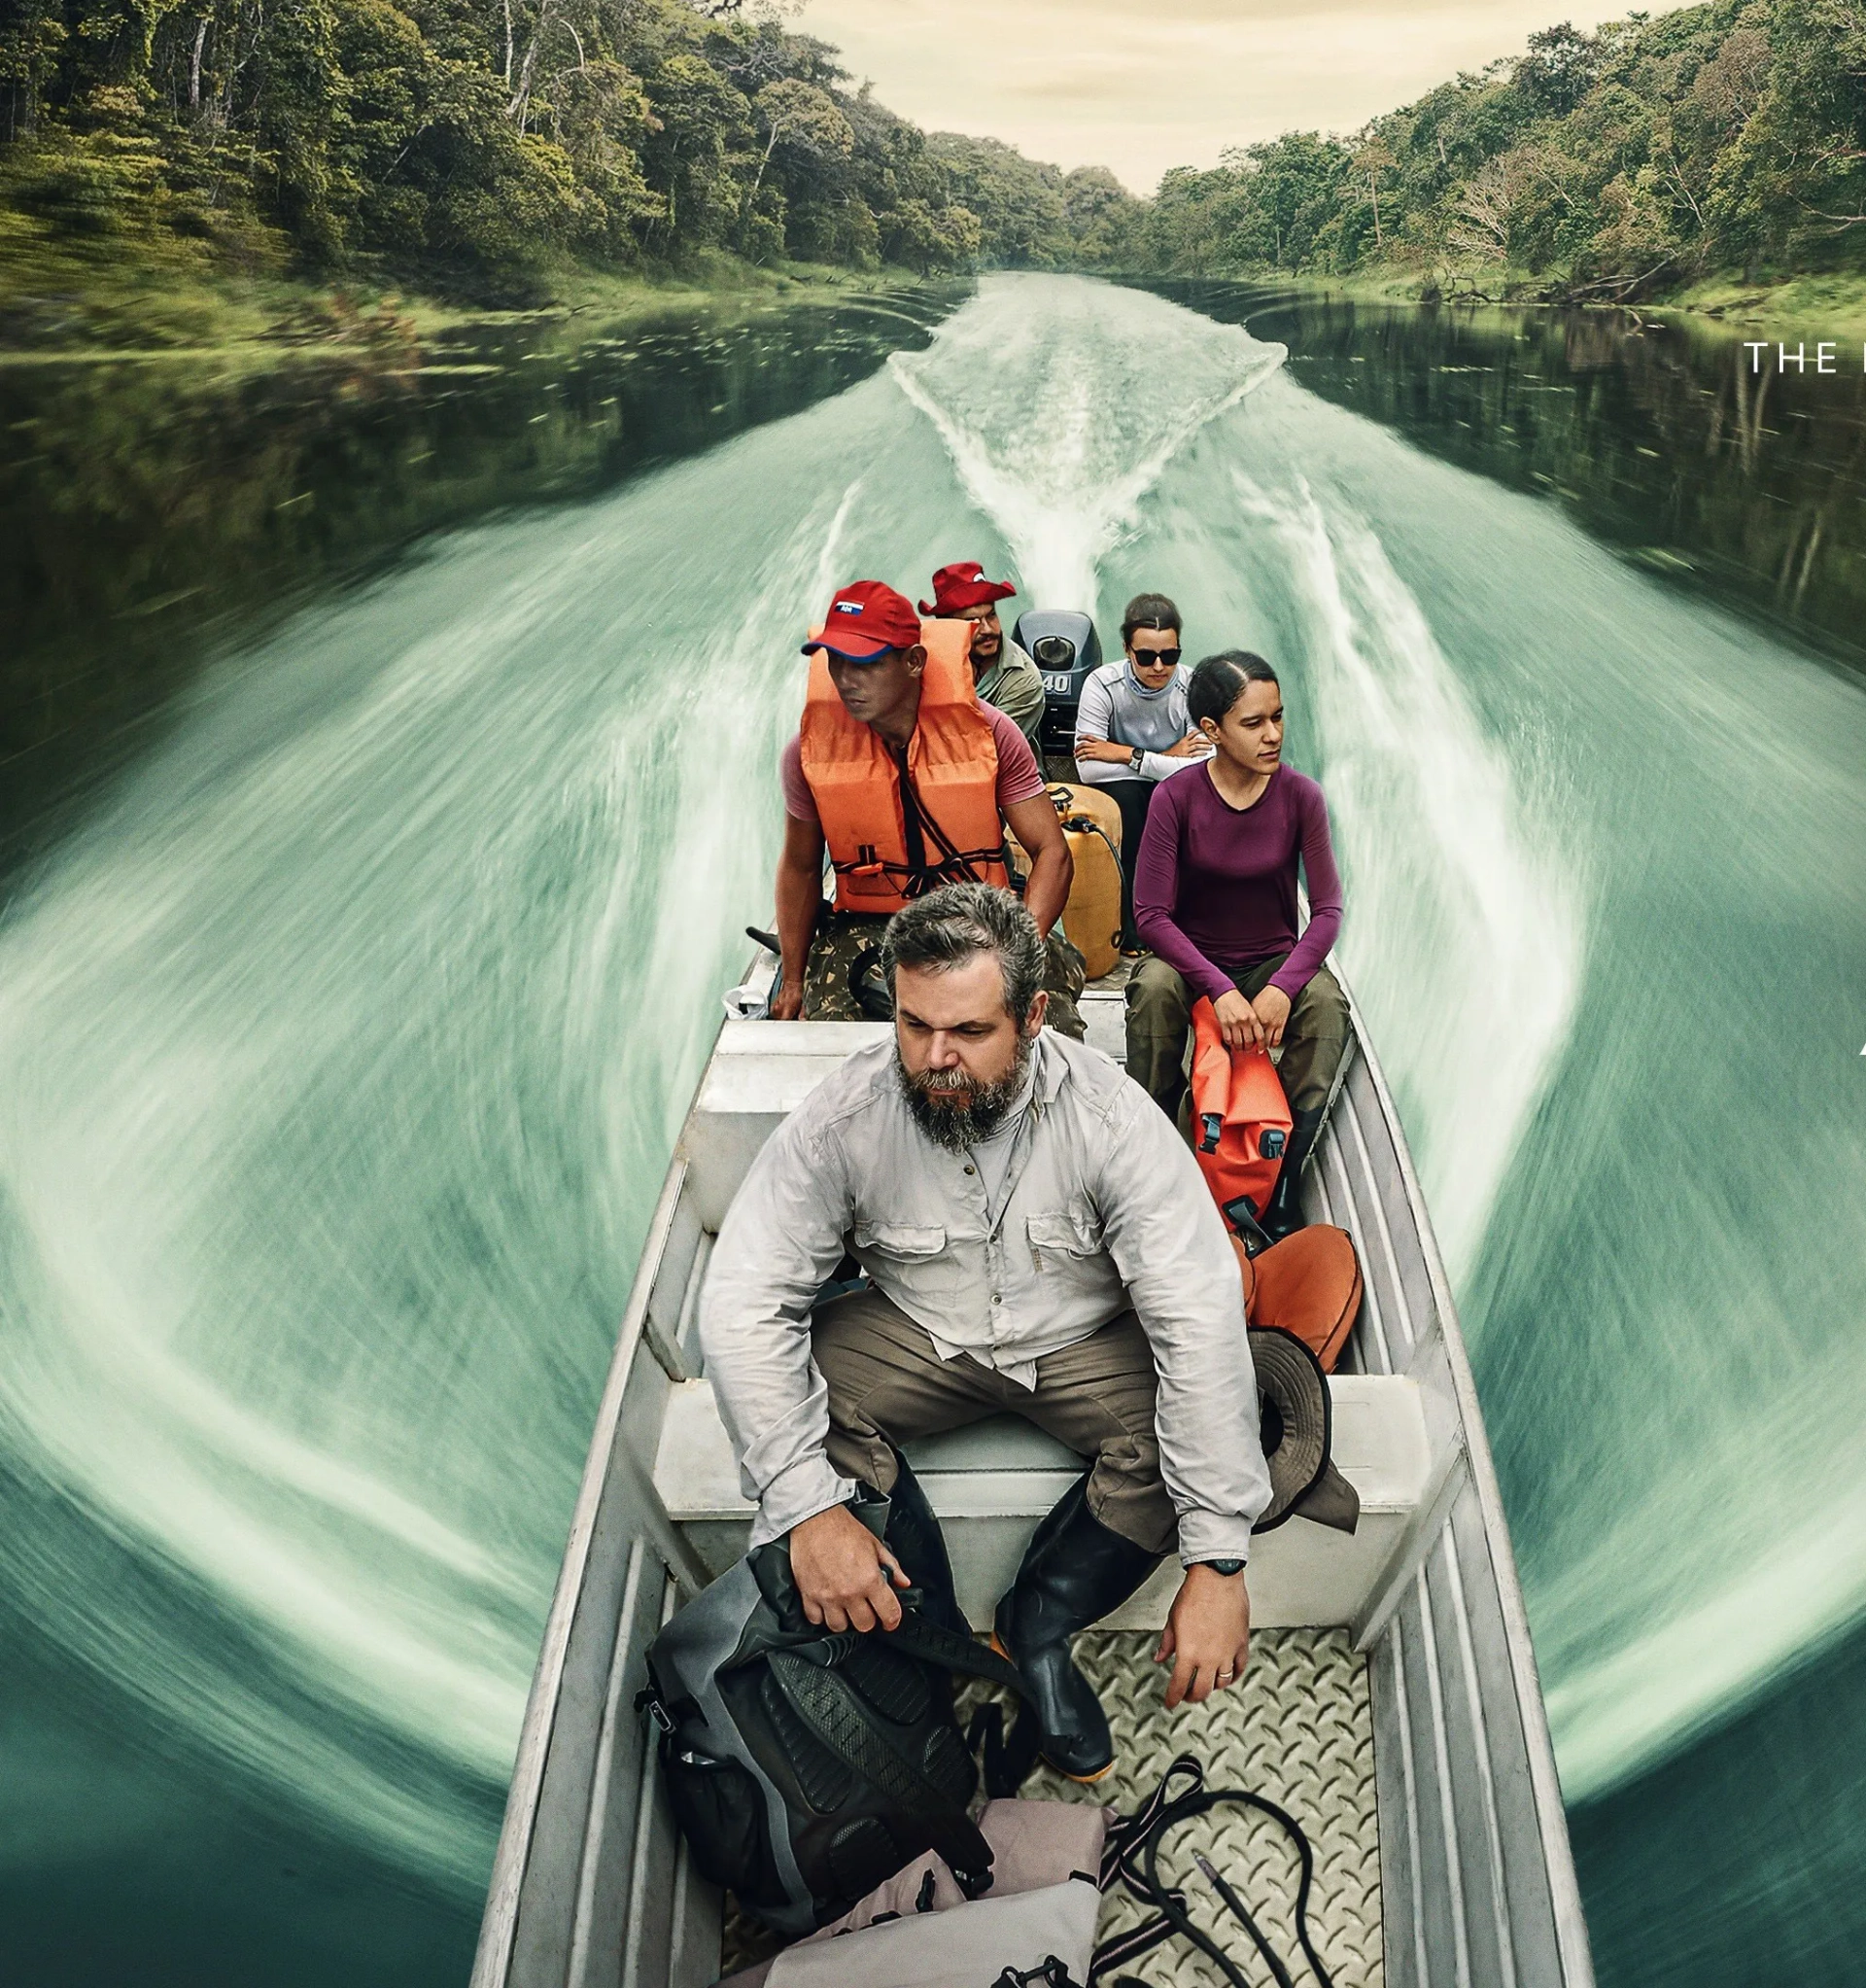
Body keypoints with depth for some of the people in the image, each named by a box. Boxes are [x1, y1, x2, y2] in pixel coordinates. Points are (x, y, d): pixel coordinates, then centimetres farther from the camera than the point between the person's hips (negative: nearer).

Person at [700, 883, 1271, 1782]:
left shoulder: (1110, 1118, -27)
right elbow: (744, 1301, -22)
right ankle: (938, 1639, -8)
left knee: (1199, 1424, -29)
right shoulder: (844, 1116, -23)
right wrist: (809, 1505, -30)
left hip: (1084, 1342, -1)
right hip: (919, 1336, 1)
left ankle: (1037, 1629, -4)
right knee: (786, 1380, -26)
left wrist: (1218, 1562, -33)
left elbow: (1200, 1322, -29)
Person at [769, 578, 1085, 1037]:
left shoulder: (987, 732, -8)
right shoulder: (811, 751, -2)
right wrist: (793, 980, 8)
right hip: (867, 926, 0)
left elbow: (1051, 853, -9)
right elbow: (800, 868, 11)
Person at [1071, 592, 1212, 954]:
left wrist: (1126, 755, -27)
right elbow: (1088, 768, -26)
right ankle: (1129, 928, -22)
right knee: (1124, 794, -33)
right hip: (1119, 797, -1)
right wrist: (1168, 759, -22)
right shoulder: (1103, 685, -16)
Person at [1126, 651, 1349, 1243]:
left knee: (1328, 1002, -30)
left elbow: (1327, 909, -9)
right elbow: (1152, 913, -16)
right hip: (1191, 960, -1)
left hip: (1274, 962, 1)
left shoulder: (1300, 795, -8)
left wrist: (1282, 987, -26)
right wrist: (1220, 990, -28)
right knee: (1152, 987, -34)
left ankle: (1283, 1186, -19)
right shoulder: (1176, 798, -13)